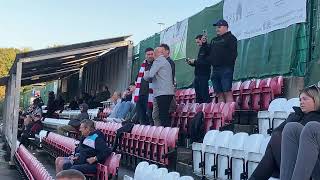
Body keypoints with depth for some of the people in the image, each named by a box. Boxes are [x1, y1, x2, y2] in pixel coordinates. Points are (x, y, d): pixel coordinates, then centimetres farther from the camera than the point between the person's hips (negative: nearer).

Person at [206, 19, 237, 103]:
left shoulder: (230, 38, 2)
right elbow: (209, 54, 24)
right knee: (219, 94, 5)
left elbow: (233, 54, -8)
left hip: (226, 69, -7)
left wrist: (230, 64, -18)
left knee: (227, 92, -13)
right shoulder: (214, 40, 24)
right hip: (215, 69, 7)